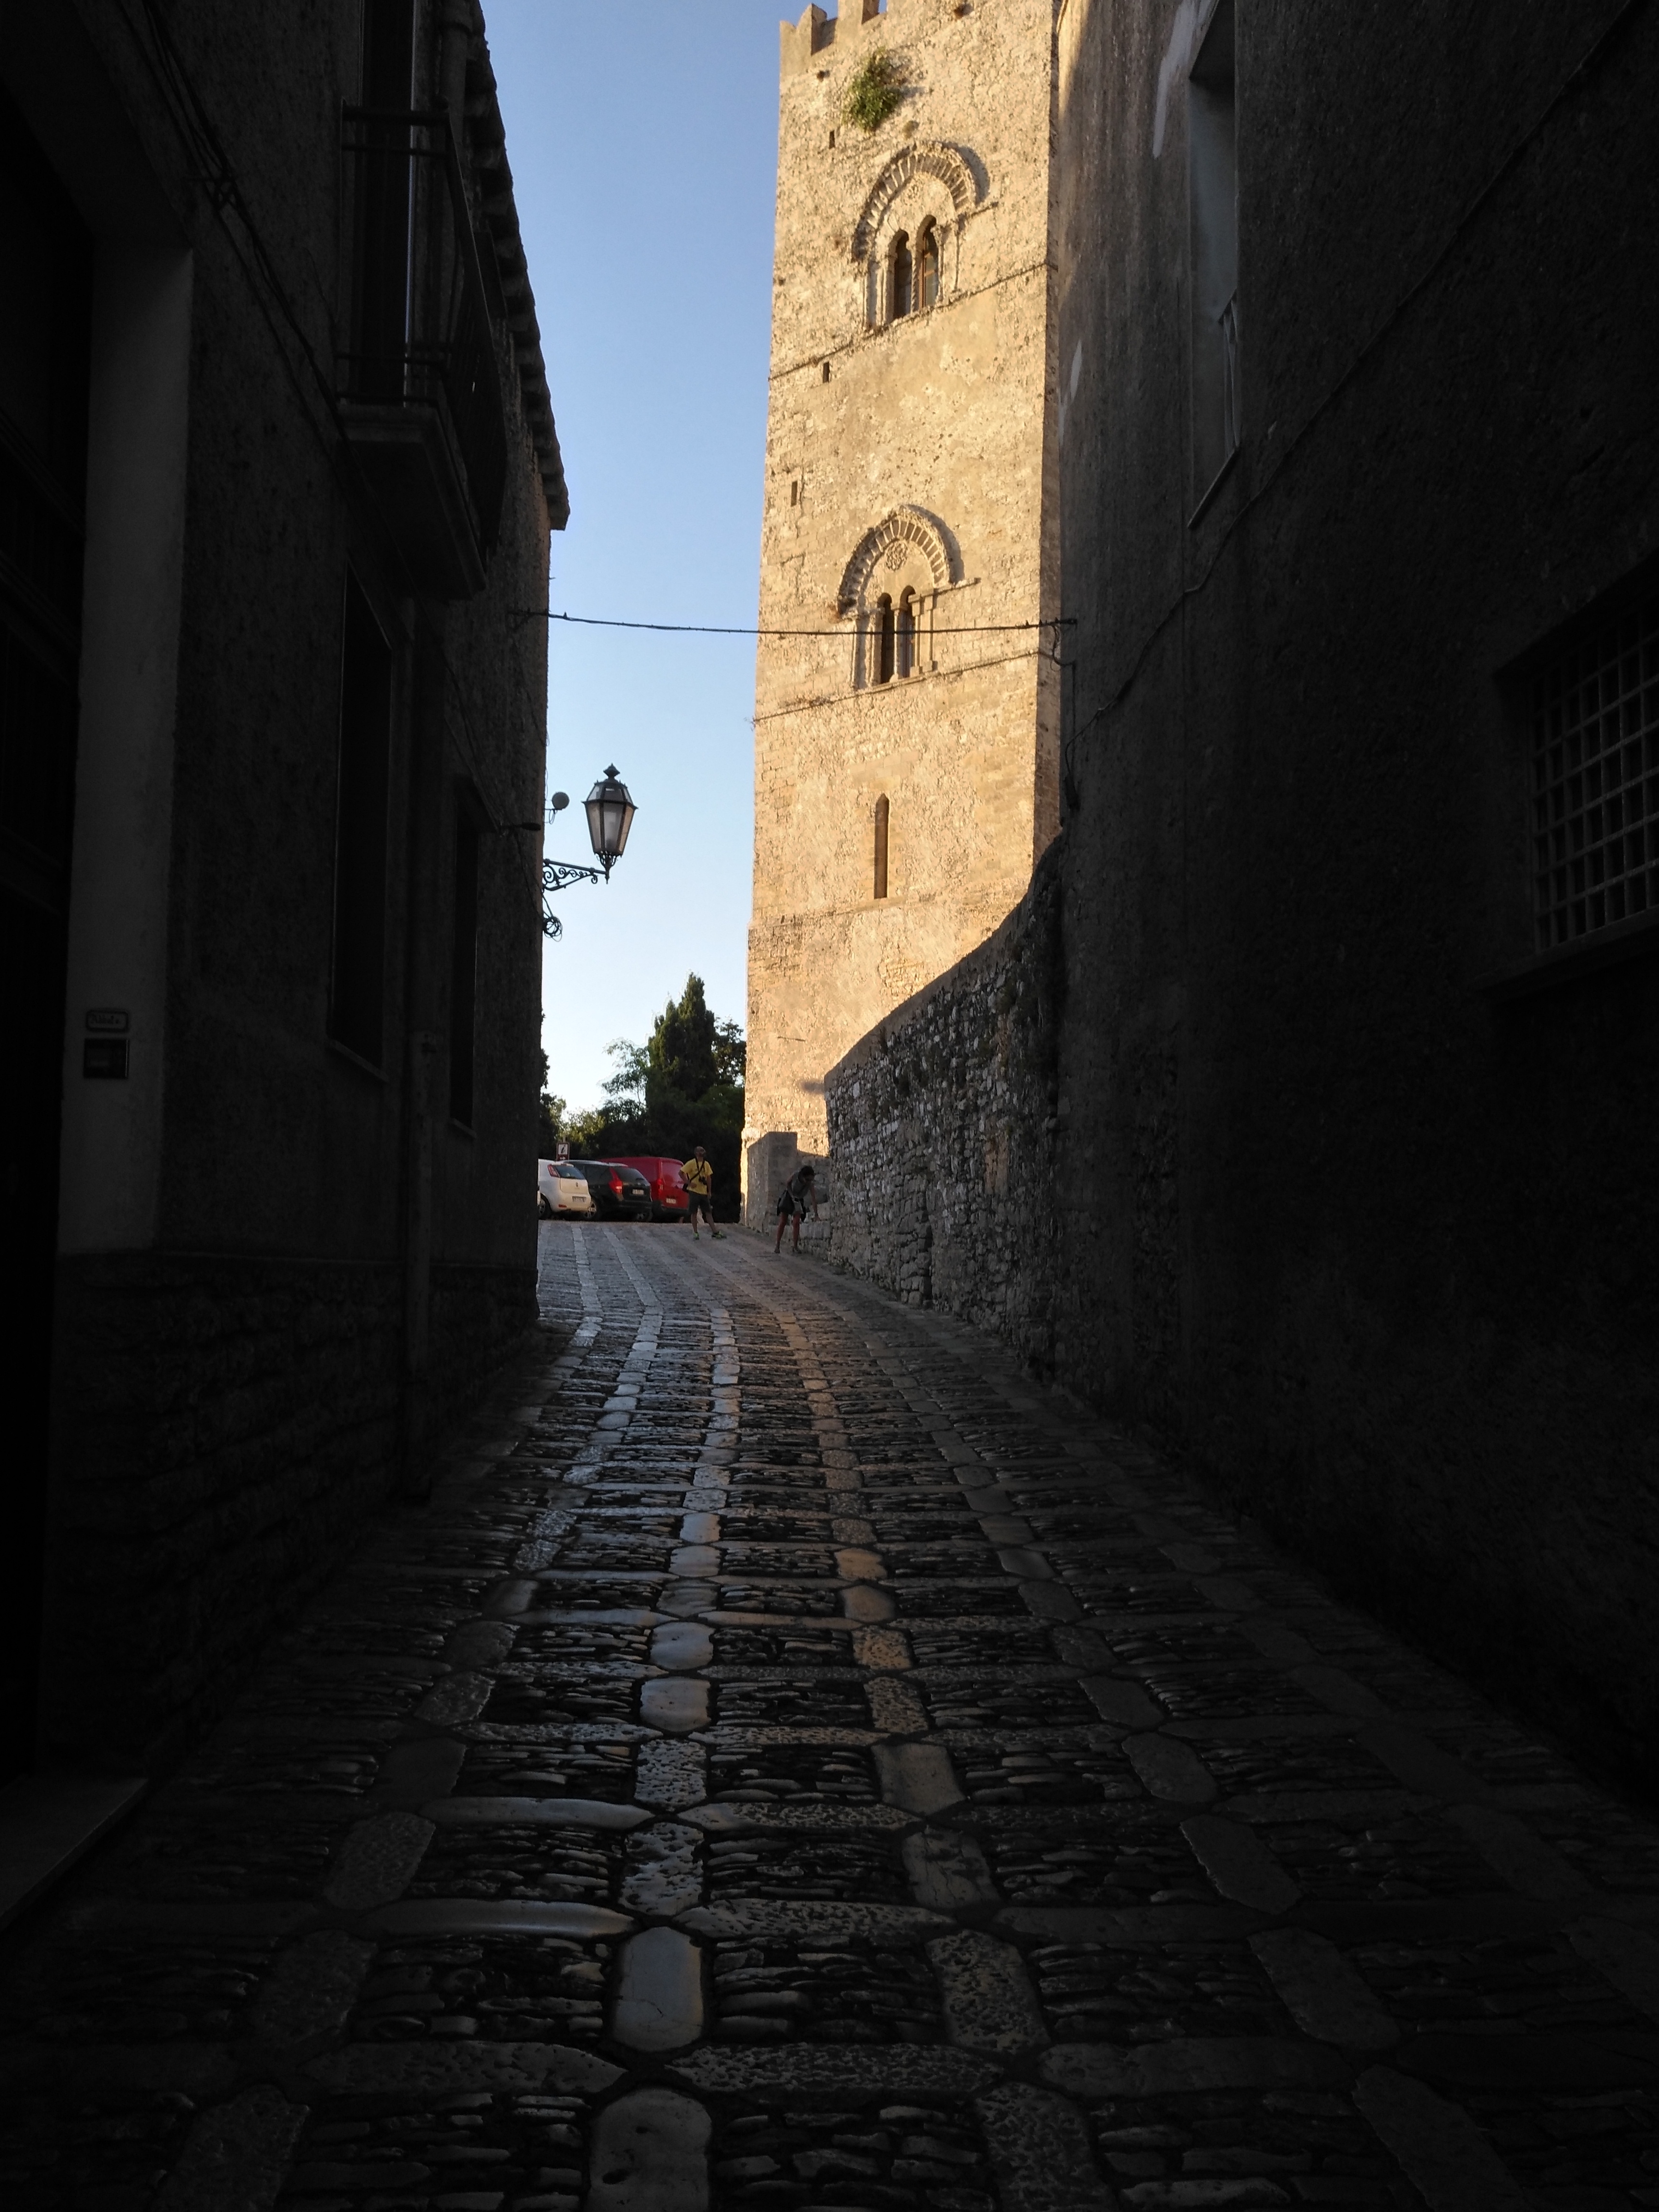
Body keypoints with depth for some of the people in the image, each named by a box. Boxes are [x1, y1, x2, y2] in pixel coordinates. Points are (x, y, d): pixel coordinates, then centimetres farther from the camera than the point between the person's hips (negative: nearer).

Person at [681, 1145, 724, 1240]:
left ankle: (715, 1232, 2)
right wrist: (689, 1183, -15)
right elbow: (681, 1173, -9)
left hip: (704, 1192, 5)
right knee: (694, 1213, 1)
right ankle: (695, 1232, 8)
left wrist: (710, 1192, 12)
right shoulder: (691, 1163, -8)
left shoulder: (706, 1164, 9)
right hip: (694, 1192, -5)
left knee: (709, 1212, 3)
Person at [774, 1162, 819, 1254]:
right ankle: (777, 1245, 2)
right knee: (782, 1222, -2)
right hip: (789, 1197, 0)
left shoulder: (811, 1184, -26)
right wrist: (792, 1196, -18)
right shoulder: (796, 1175, -26)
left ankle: (795, 1246, -5)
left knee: (796, 1222, -14)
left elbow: (814, 1199, -30)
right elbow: (788, 1184, -7)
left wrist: (816, 1214, -36)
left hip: (799, 1200, 0)